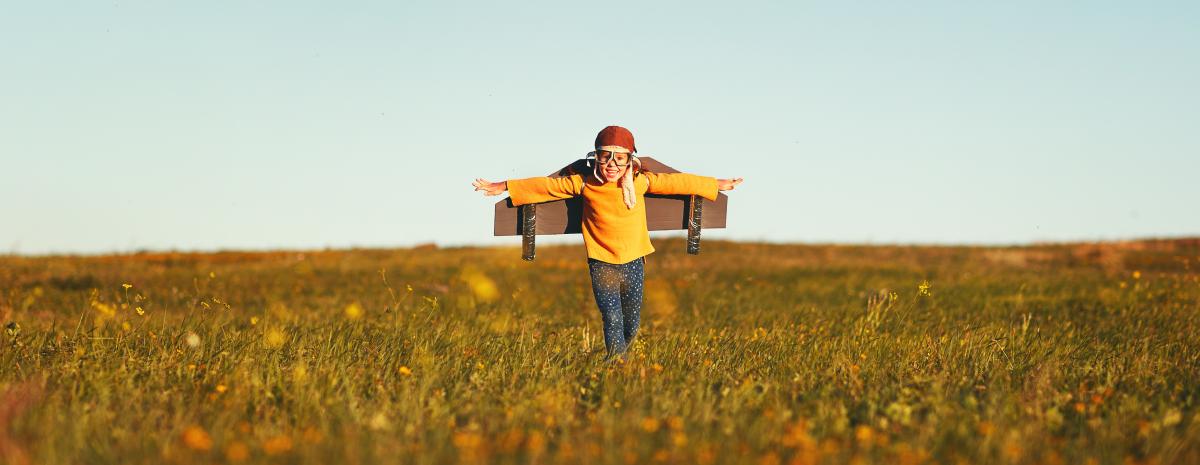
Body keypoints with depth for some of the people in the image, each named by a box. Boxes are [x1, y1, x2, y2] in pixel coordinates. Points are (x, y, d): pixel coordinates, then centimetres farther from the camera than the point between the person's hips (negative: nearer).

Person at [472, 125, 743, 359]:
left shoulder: (640, 182, -3)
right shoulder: (584, 183, -6)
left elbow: (678, 182, 5)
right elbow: (544, 186, 0)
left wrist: (717, 185, 14)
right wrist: (501, 187, 3)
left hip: (634, 264, 2)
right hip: (602, 265, -2)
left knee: (631, 327, 9)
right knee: (613, 321, -15)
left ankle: (616, 361, 33)